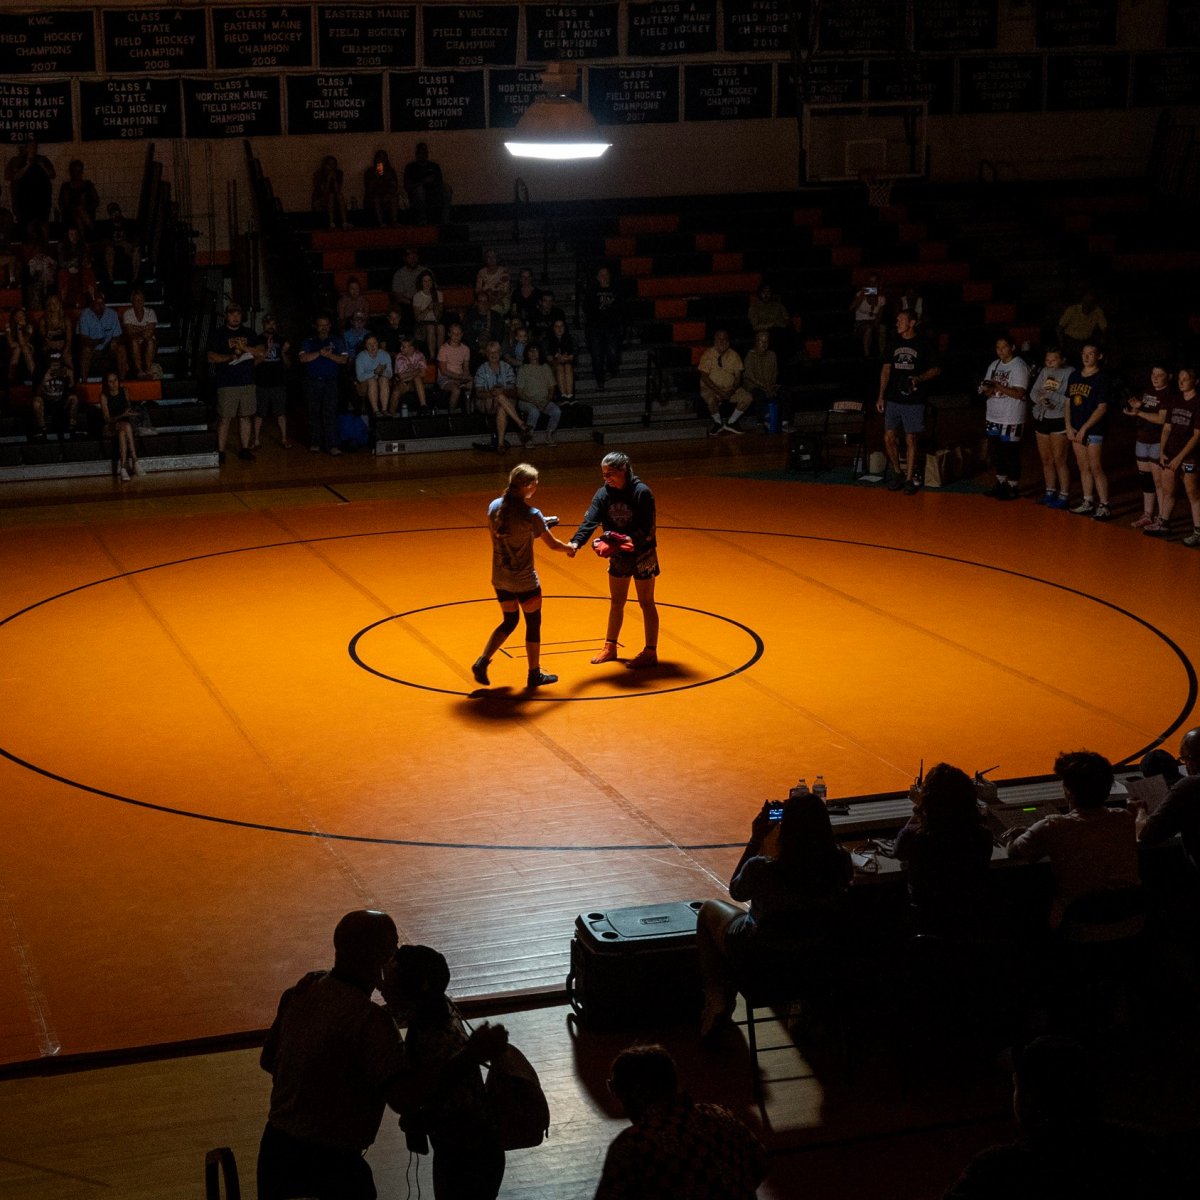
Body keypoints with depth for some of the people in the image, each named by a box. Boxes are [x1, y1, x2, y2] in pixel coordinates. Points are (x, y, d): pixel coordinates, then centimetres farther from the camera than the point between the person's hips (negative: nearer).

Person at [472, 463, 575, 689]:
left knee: (509, 621, 22)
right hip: (524, 581, -6)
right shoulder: (531, 515, -21)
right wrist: (570, 548, 8)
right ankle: (534, 674, 24)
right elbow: (553, 545, -14)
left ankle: (482, 662, 8)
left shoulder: (494, 507, -5)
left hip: (500, 578, 6)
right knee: (533, 624, 13)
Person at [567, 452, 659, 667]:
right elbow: (589, 521, -20)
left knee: (646, 603, 6)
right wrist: (575, 542, -37)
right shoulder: (603, 494, -8)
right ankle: (610, 647, 29)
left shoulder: (642, 493, -21)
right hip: (617, 556, 5)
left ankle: (650, 652, 15)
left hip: (642, 554, -5)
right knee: (616, 602, 16)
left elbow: (646, 529, -22)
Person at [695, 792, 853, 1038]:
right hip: (818, 955, 4)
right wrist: (810, 825, -4)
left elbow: (736, 891, -10)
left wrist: (755, 840, -11)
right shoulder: (841, 863, -26)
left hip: (761, 957, -4)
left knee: (709, 910, 26)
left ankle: (717, 998, 25)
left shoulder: (761, 870, -35)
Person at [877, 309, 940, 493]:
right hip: (893, 400, 4)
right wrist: (881, 396, 7)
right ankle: (897, 473, 20)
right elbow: (886, 369, 12)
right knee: (889, 439, 2)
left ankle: (909, 479, 9)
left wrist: (919, 379, -15)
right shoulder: (894, 343, 8)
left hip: (914, 401, -4)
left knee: (911, 440, 0)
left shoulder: (922, 345, -3)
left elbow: (936, 370, 2)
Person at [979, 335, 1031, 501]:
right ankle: (1001, 483, 25)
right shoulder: (994, 365, 13)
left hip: (1011, 420, -7)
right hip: (993, 417, 7)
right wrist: (987, 390, -8)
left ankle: (1013, 487, 7)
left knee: (1010, 454, -3)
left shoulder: (1019, 366, -10)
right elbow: (986, 390, 16)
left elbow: (1018, 393, -18)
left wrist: (997, 386, -22)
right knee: (995, 452, 12)